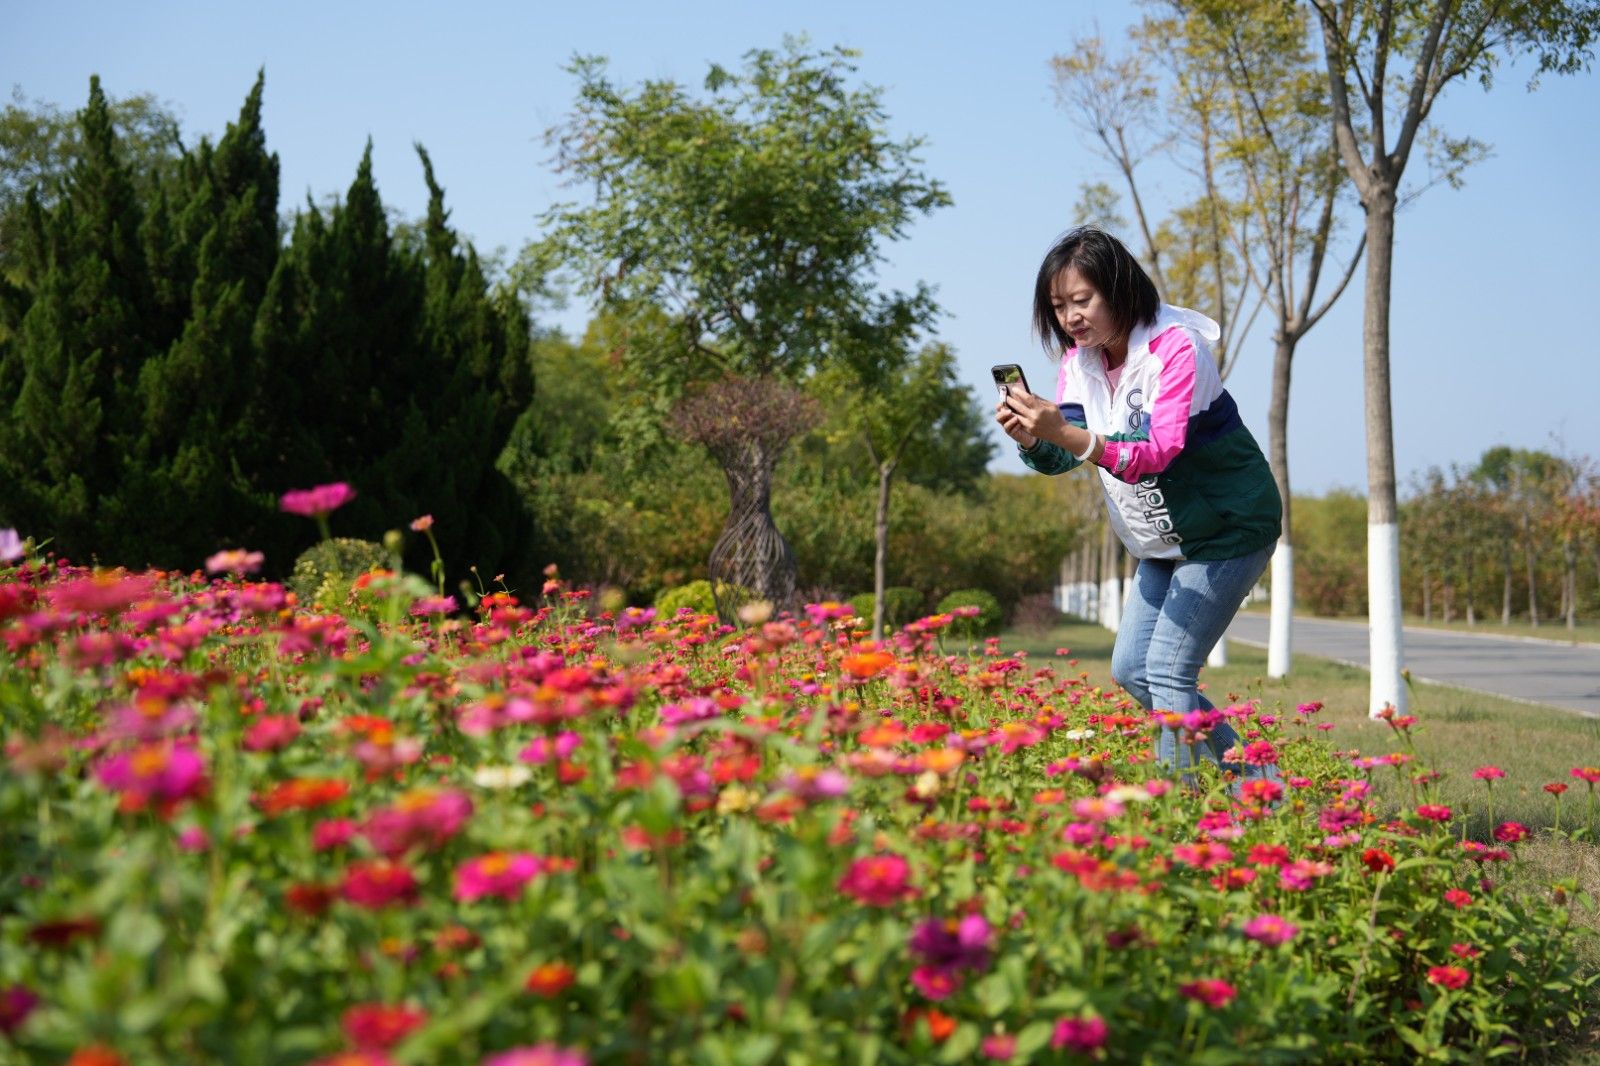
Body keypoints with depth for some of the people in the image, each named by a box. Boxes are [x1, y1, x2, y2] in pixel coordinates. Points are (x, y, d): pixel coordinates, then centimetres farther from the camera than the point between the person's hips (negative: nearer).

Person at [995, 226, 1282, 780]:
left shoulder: (1176, 347, -23)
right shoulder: (1080, 358, -1)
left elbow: (1159, 453, -34)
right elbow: (1060, 458, -8)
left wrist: (1067, 433, -48)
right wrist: (1030, 437, -32)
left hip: (1229, 527, -8)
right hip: (1166, 539, 9)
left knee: (1168, 668, -15)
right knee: (1130, 668, 7)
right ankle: (1249, 774, 18)